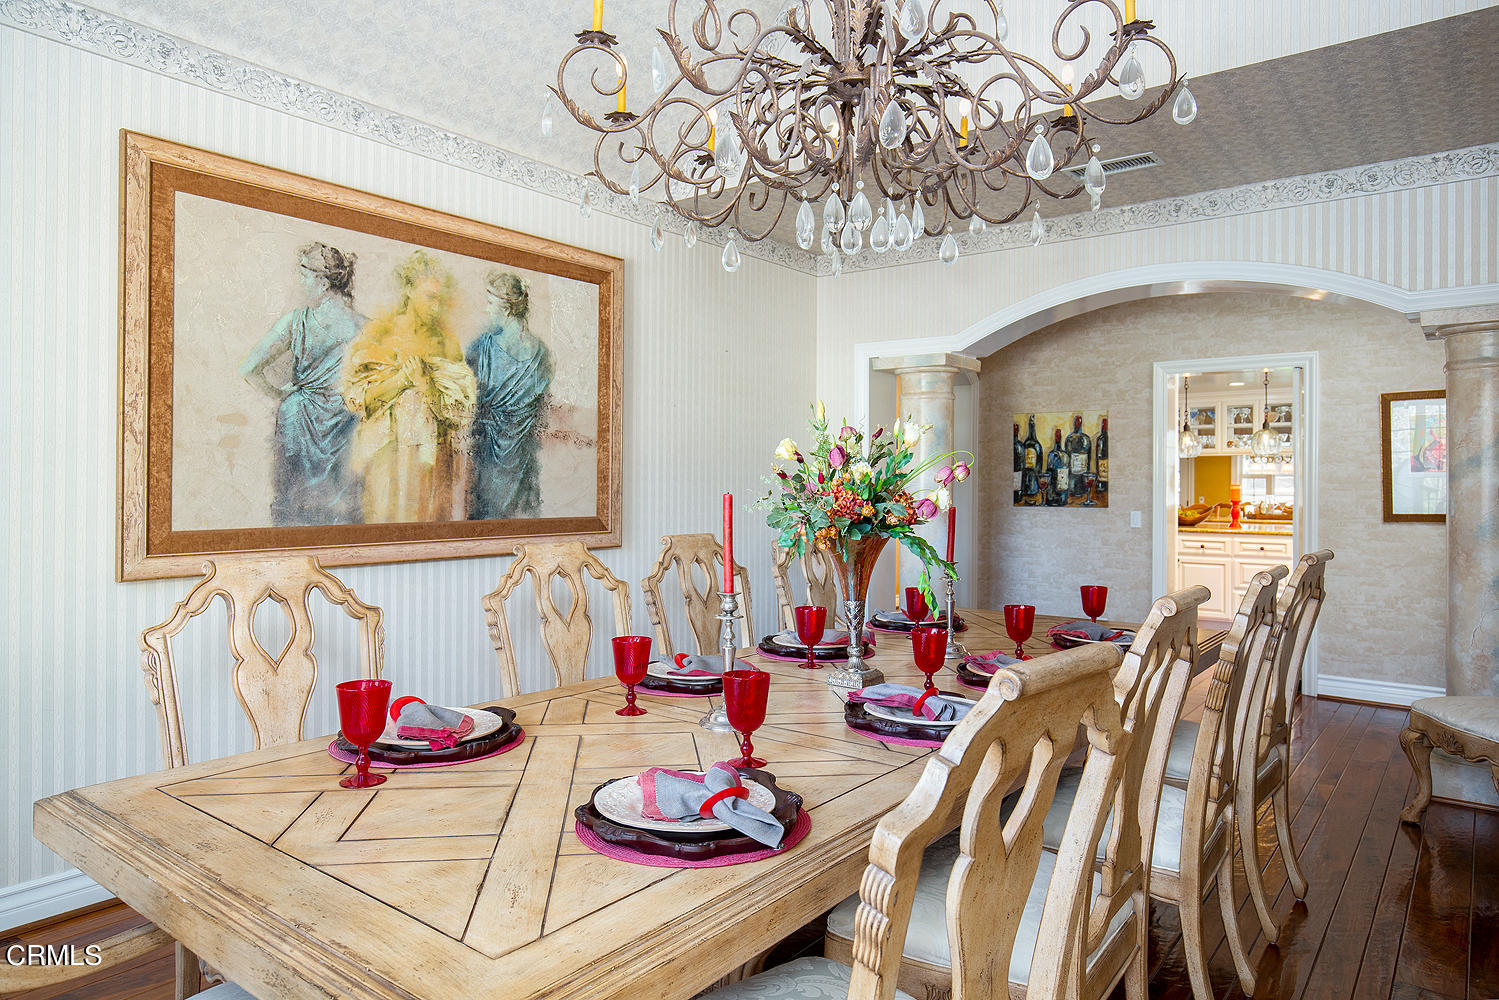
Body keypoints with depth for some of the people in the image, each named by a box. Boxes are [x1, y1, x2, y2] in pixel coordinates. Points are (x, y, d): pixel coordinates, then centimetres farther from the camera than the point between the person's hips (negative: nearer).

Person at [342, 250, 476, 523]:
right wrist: (402, 377, -12)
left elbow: (459, 410, 5)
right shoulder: (379, 334, 4)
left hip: (435, 456, 2)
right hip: (390, 455, -2)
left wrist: (424, 381, -10)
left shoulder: (446, 341, 11)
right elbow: (357, 396, -2)